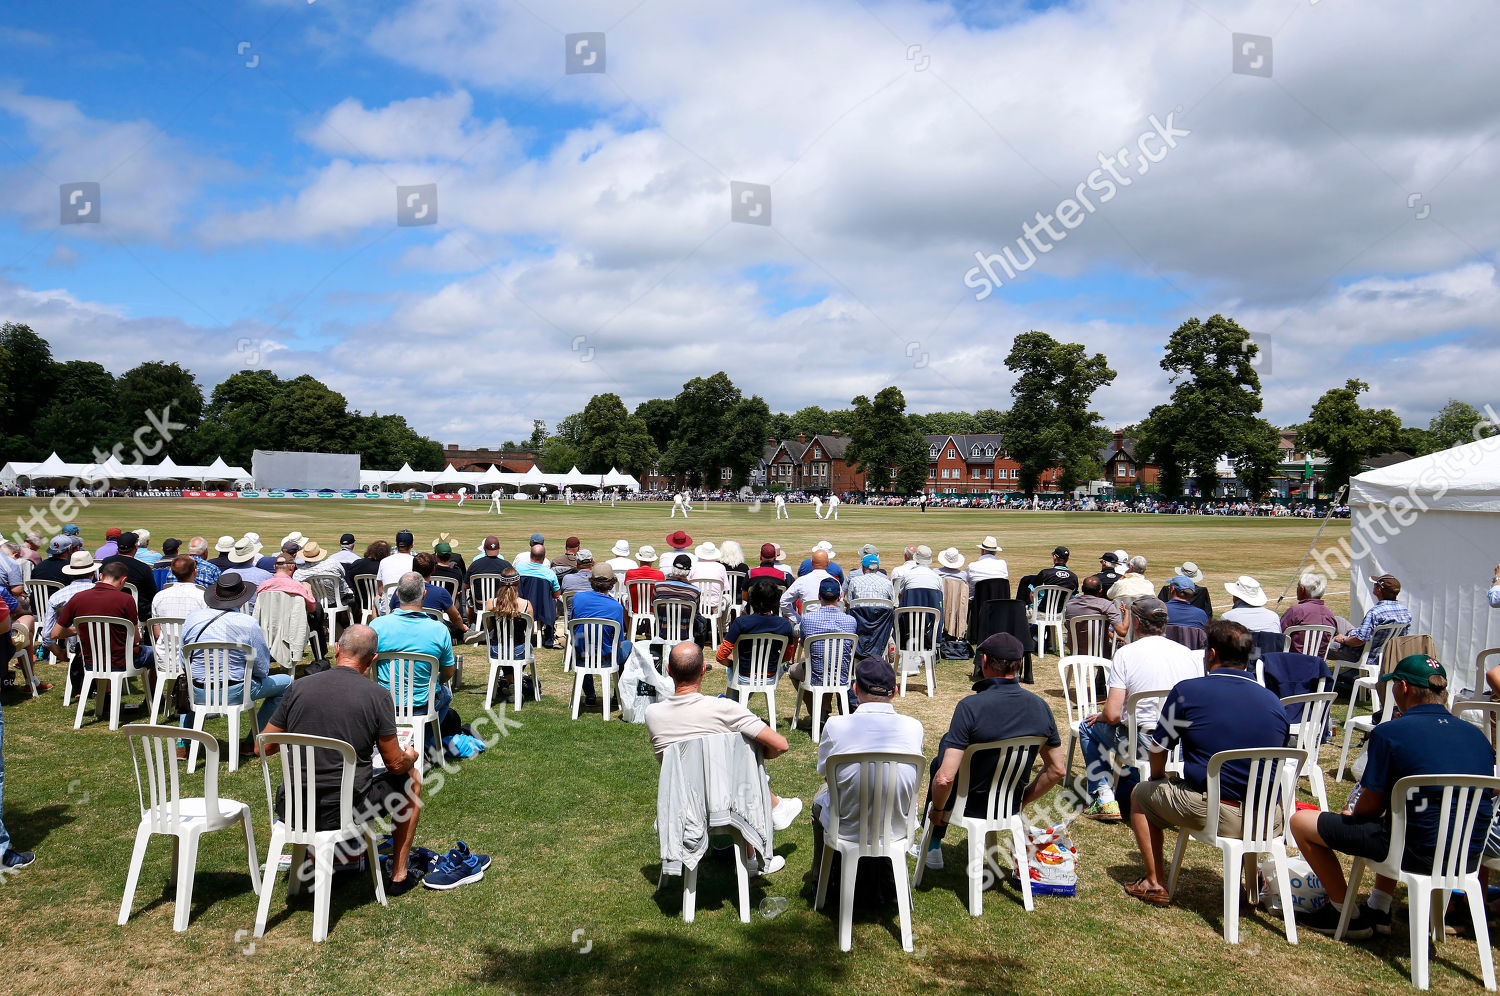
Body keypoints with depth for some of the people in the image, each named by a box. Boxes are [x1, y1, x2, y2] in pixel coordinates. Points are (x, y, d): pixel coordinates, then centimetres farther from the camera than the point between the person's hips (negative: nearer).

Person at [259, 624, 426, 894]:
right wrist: (411, 757, 19)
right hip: (346, 810, -4)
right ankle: (399, 875, 28)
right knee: (412, 778, 23)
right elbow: (395, 764, -5)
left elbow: (263, 747, 7)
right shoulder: (377, 695, -10)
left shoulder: (299, 687, -1)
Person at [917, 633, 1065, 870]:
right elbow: (1057, 770, -2)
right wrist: (1022, 799, 11)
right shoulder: (1040, 706, -11)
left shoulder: (970, 706, -28)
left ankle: (933, 847, 38)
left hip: (971, 805, -5)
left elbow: (945, 778, -30)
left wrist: (936, 810, -10)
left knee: (939, 763, 29)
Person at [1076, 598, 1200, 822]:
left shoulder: (1125, 654, -10)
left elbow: (1112, 715, -14)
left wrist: (1100, 715, 10)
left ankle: (1104, 799, 12)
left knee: (1088, 727, 22)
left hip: (1145, 746, -5)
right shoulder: (1189, 654, 2)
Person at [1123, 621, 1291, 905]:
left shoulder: (1188, 691, -6)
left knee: (1142, 794, 22)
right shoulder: (1273, 701, 6)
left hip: (1213, 813, -4)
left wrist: (1158, 778, 25)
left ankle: (1154, 883, 22)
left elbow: (1158, 750, 3)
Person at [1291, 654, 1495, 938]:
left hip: (1418, 851, -7)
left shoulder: (1389, 733, -12)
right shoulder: (1477, 735, 7)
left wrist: (1352, 814, 17)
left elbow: (1371, 805, -7)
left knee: (1301, 822, 5)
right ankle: (1379, 909, 32)